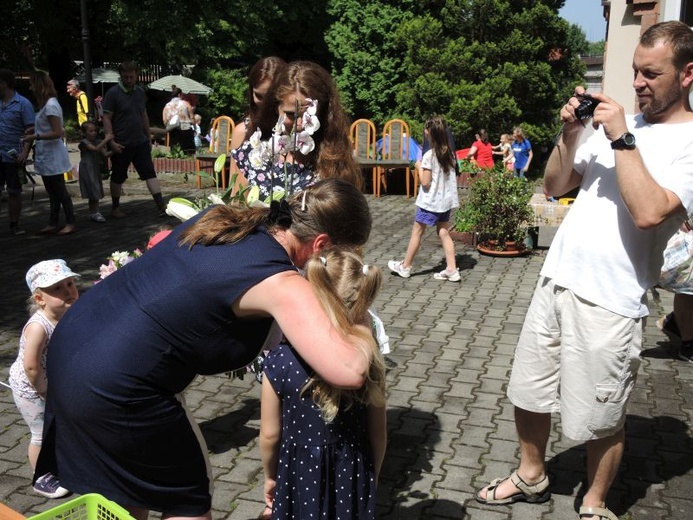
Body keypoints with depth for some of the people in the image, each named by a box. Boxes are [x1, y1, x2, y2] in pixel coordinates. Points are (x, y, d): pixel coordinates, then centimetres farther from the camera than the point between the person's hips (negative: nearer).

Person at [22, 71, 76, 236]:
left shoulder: (50, 106, -18)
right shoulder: (47, 104, 9)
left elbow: (57, 133, -22)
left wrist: (36, 137, -19)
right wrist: (34, 131, 4)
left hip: (52, 156, -9)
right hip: (46, 156, 9)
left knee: (59, 190, -1)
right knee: (53, 192, 14)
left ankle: (70, 223, 8)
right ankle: (53, 224, 21)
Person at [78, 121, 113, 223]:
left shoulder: (98, 141, 7)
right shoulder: (84, 142, -11)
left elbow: (105, 154, -1)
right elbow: (95, 149, -26)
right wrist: (106, 140, -33)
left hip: (96, 170, 7)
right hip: (87, 171, -7)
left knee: (95, 192, 10)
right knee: (93, 192, -8)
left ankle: (92, 213, 19)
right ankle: (95, 212, -4)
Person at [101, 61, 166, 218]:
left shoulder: (140, 92, 8)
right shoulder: (113, 93, -10)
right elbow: (106, 118, -11)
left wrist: (149, 137, 16)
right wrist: (112, 142, -18)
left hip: (140, 142, 5)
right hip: (121, 145, -4)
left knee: (150, 173, -3)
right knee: (118, 177, 9)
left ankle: (161, 206, -7)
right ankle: (115, 208, 23)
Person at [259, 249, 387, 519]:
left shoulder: (280, 361, -21)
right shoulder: (368, 359, -15)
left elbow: (270, 435, -10)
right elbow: (378, 432, -5)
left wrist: (270, 476, 9)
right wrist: (371, 477, 12)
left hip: (300, 474, -1)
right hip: (352, 474, 2)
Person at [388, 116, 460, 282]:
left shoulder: (429, 155, -18)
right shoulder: (450, 153, 2)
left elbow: (425, 182, -18)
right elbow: (450, 176, 11)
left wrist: (419, 167, -4)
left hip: (430, 201, -6)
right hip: (446, 200, 6)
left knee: (417, 232, 7)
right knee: (444, 233, 10)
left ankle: (405, 266, 19)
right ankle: (452, 270, 6)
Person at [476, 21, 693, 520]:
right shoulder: (617, 124, 12)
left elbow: (649, 212, -25)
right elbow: (555, 185, 13)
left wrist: (621, 138, -19)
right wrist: (570, 133, -2)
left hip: (609, 302, -6)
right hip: (555, 282, 7)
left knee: (601, 421, 7)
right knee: (528, 393, 17)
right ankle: (531, 478, 39)